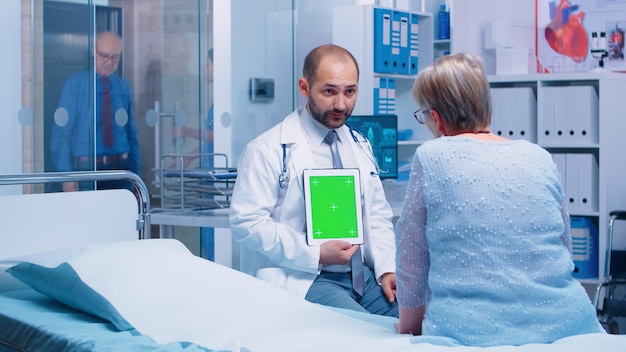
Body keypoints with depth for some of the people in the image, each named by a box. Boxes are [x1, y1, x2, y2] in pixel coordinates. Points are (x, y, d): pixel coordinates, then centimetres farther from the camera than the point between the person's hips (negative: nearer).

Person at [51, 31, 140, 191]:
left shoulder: (124, 87, 8)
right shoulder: (75, 85, -2)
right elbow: (61, 132, -4)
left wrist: (135, 175, 11)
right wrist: (66, 175, -12)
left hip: (119, 167, 3)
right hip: (86, 167, -3)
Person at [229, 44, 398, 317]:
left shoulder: (359, 146, 15)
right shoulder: (268, 150, -6)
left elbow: (377, 215, 18)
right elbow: (247, 222, -12)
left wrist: (386, 269, -1)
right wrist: (316, 255, -17)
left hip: (363, 274, 7)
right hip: (302, 279, -6)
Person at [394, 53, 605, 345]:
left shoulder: (431, 158, -3)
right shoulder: (540, 157, 8)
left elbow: (411, 262, 4)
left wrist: (409, 326, 18)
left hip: (473, 331, -4)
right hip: (563, 321, 5)